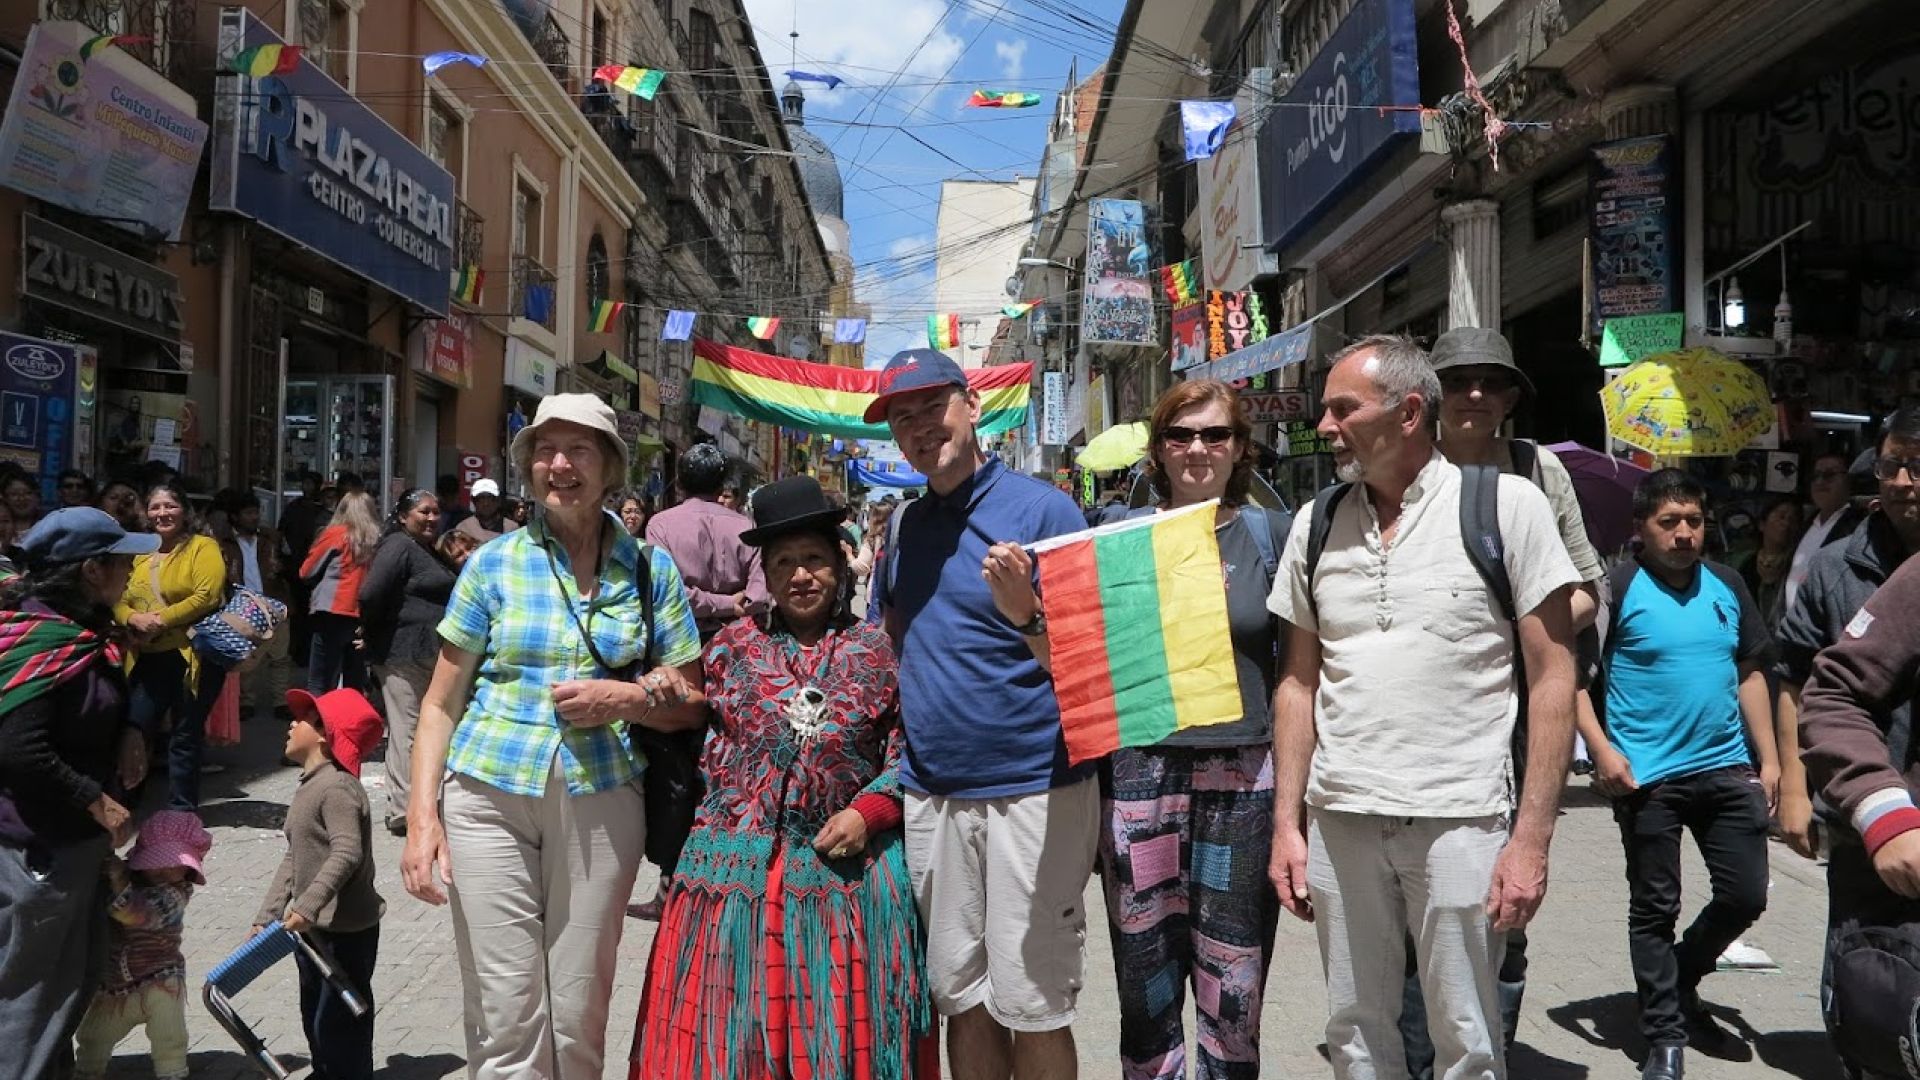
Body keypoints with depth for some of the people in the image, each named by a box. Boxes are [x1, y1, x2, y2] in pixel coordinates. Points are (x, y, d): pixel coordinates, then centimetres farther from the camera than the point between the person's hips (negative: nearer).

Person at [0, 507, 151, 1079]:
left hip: (78, 838, 10)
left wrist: (130, 731, 1)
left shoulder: (85, 631, 8)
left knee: (79, 973, 20)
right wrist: (98, 802, -21)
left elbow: (103, 704, 23)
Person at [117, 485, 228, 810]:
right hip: (149, 659, 5)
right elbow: (119, 602, 13)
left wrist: (162, 619, -17)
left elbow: (207, 596, -15)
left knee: (185, 736, 2)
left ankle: (182, 810, 12)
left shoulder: (203, 547, -2)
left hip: (193, 655, -5)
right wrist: (134, 618, -9)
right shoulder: (140, 555, 16)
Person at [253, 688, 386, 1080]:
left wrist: (307, 905, -35)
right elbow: (294, 859, 17)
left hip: (346, 930, -10)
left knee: (338, 1025, -4)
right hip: (314, 927, 10)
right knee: (314, 1019, 21)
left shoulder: (336, 787, -18)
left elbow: (348, 853, -30)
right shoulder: (308, 788, 14)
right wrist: (267, 915, 12)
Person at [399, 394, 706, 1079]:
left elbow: (692, 704, 8)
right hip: (488, 796, 0)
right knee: (505, 1020, 1)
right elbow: (441, 703, 6)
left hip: (601, 799, 1)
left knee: (578, 1017, 8)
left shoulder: (651, 570, 5)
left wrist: (630, 699, -11)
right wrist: (422, 815, -4)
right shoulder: (493, 564, 3)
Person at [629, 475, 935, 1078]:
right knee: (733, 1030, 5)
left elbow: (909, 752, 3)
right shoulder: (733, 647, 8)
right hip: (738, 865, 1)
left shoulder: (879, 653, 4)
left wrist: (867, 811, -11)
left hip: (846, 867, -1)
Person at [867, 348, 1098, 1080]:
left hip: (1032, 791, -5)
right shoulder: (903, 526, 10)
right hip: (930, 793, 6)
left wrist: (1024, 613, -27)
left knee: (1031, 1008, 3)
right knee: (960, 996, 15)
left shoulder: (1042, 509, -8)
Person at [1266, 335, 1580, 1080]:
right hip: (1339, 822, 4)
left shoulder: (1506, 506, -4)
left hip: (1460, 821, -3)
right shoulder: (1316, 524, 7)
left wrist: (1532, 837, -10)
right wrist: (1286, 824, 6)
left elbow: (1553, 678, -4)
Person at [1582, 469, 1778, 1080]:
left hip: (1727, 768, 5)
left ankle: (1680, 980, 35)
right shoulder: (1618, 589, -8)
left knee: (1747, 896, 10)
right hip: (1647, 777, -5)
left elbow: (1751, 674, 15)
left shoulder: (1728, 587, 9)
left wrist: (1768, 758, 11)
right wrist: (1601, 749, -17)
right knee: (1655, 907, 5)